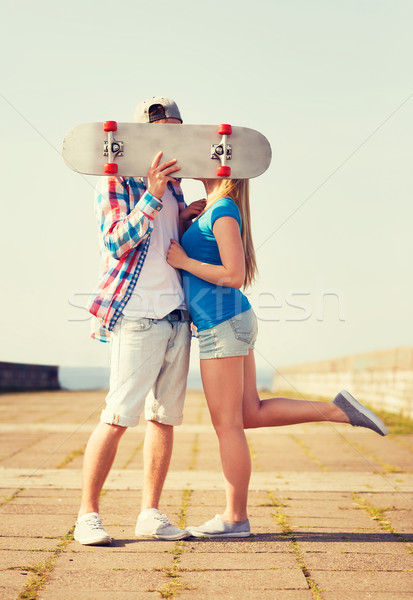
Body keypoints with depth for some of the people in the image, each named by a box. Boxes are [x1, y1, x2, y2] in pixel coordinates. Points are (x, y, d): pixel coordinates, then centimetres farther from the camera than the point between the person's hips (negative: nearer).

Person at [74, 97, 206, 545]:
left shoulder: (173, 186, 18)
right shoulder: (115, 183, -1)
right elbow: (117, 241, -15)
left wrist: (188, 216, 8)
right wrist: (152, 194, -21)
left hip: (177, 317, 7)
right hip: (137, 318, -7)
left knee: (164, 418, 6)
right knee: (118, 418, -11)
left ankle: (150, 515, 13)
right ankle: (87, 515, -1)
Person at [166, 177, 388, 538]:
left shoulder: (223, 211, -12)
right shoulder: (214, 211, 15)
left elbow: (234, 276, -19)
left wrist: (184, 261, -13)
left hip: (222, 325, -10)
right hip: (232, 321, 10)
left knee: (227, 424, -2)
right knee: (252, 414, 12)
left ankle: (235, 518, 8)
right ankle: (336, 410, 9)